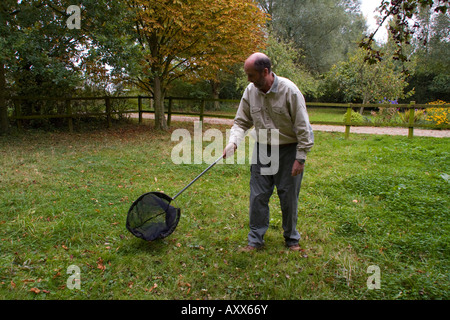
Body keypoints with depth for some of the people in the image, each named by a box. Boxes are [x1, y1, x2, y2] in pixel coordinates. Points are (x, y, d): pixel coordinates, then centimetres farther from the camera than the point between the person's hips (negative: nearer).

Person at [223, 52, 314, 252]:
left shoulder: (289, 90, -17)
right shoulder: (250, 91, -3)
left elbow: (303, 128, -13)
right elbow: (241, 122, 6)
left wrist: (300, 158, -14)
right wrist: (233, 142, -11)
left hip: (288, 150, -4)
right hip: (262, 149, 4)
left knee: (288, 198, 8)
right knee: (258, 196, 6)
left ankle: (291, 239, 29)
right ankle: (255, 240, 21)